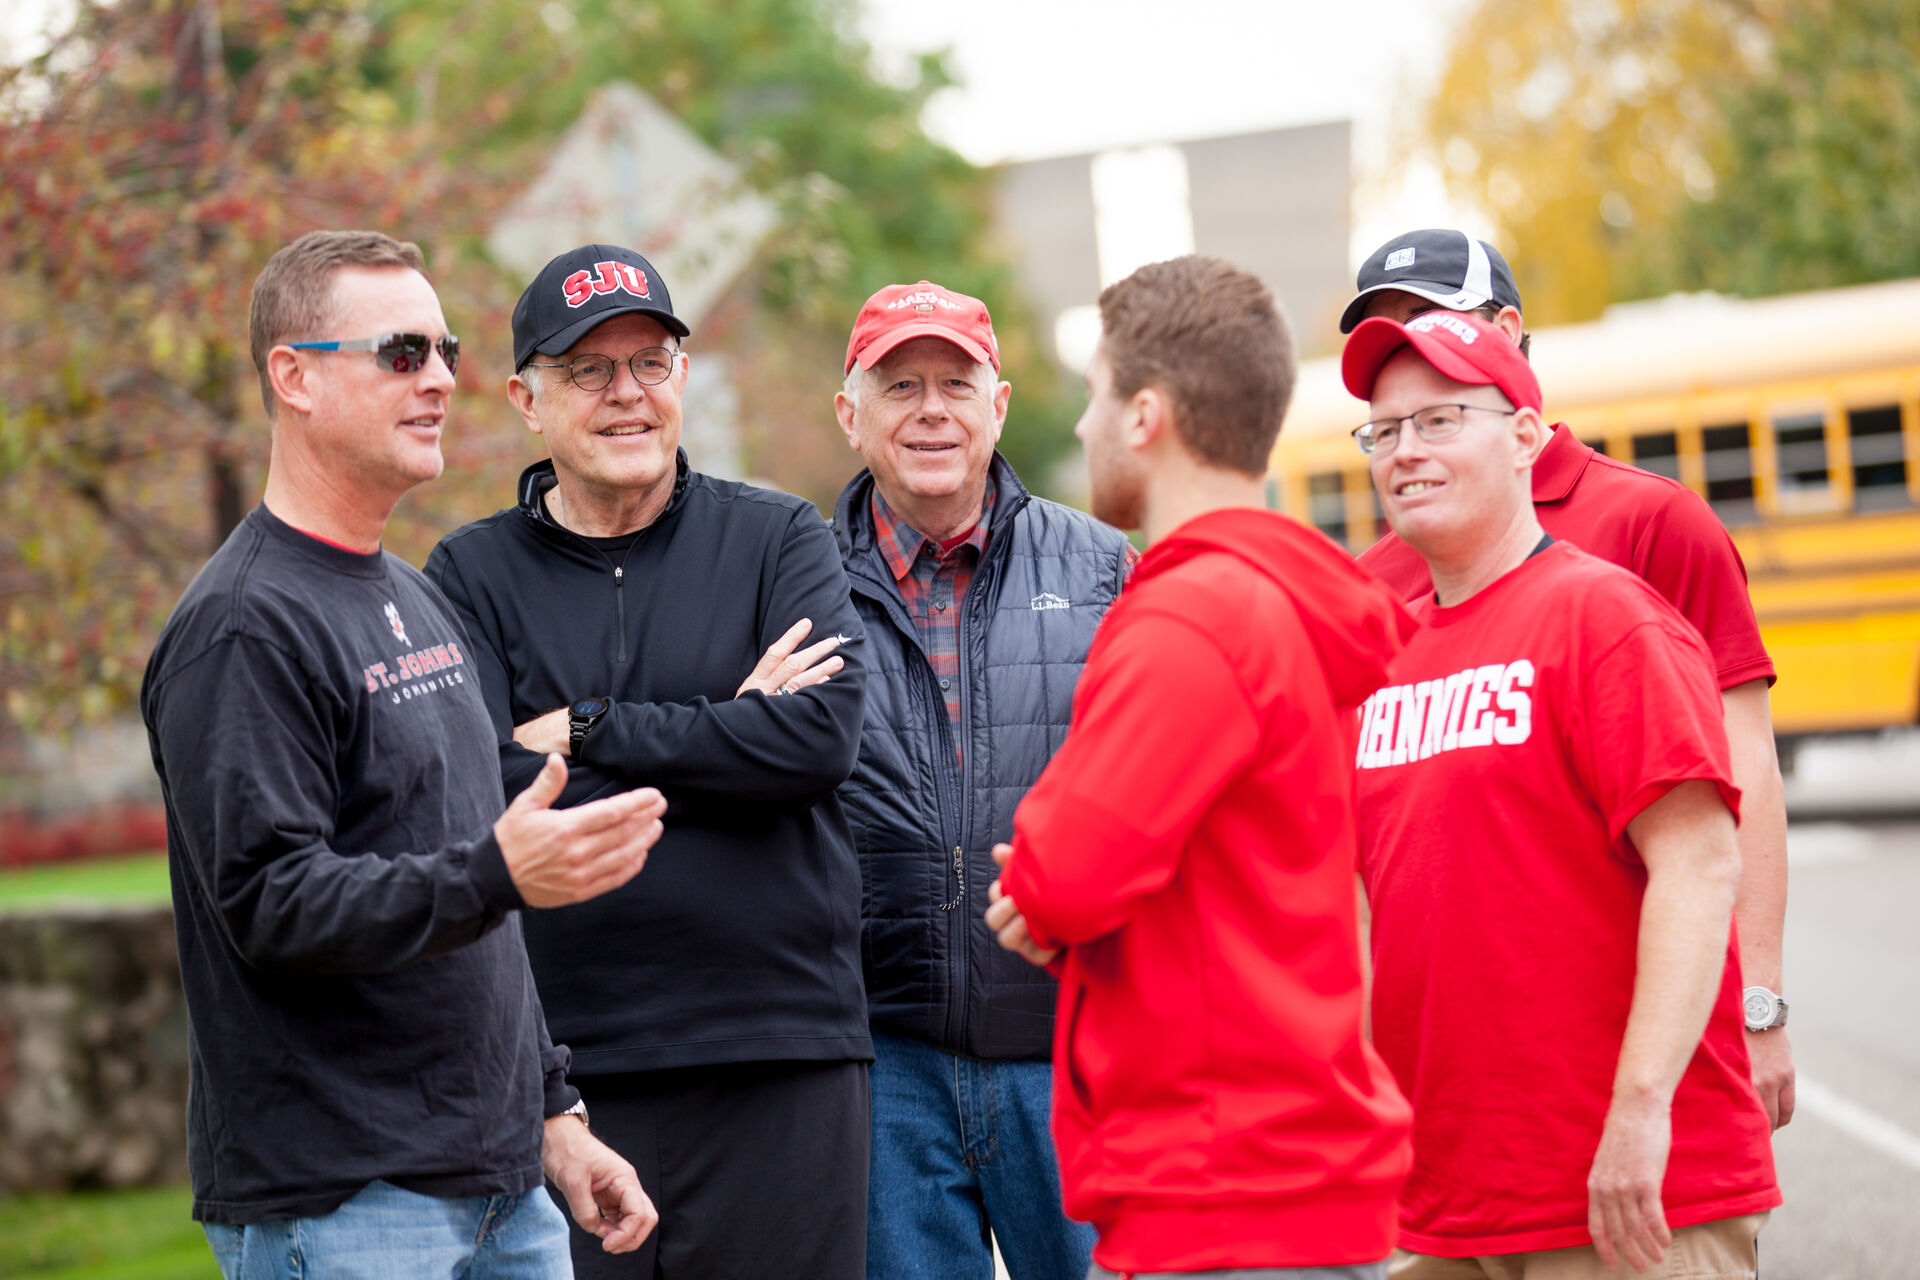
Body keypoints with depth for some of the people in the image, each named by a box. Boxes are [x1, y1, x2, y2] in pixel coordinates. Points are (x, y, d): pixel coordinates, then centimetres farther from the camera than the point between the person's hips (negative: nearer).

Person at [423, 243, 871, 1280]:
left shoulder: (778, 538, 8)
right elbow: (478, 786, -8)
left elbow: (823, 732, -8)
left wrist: (585, 732, -8)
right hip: (563, 1067, 0)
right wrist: (724, 737, -9)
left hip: (782, 1050, 0)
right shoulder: (470, 574, 7)